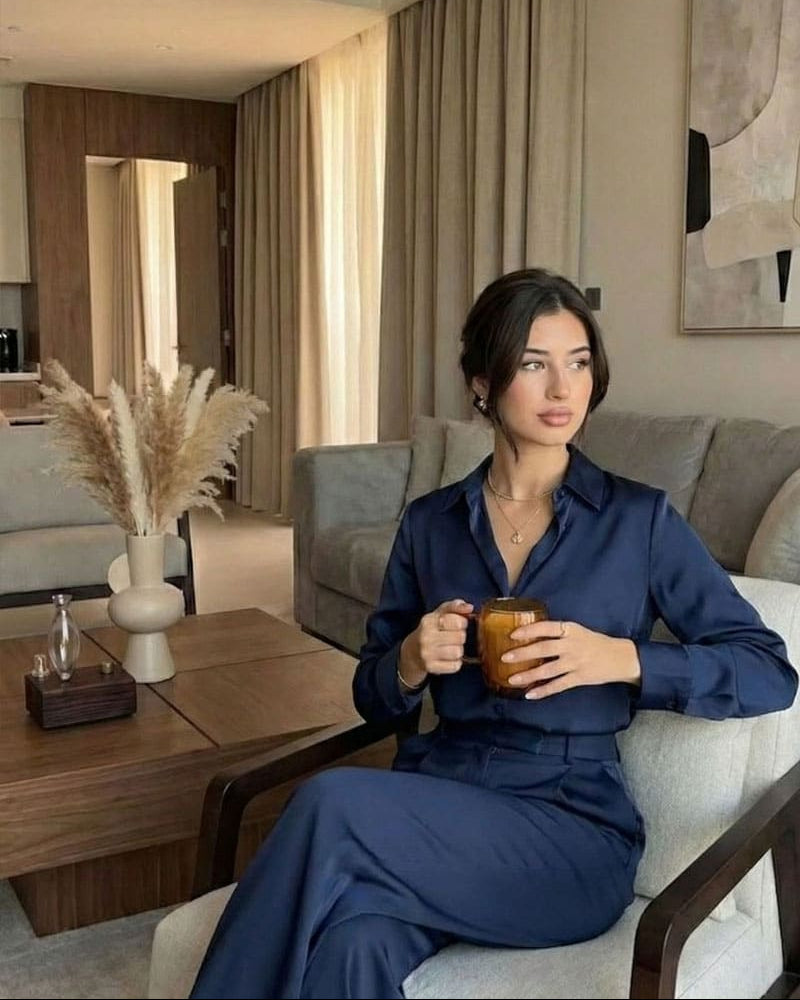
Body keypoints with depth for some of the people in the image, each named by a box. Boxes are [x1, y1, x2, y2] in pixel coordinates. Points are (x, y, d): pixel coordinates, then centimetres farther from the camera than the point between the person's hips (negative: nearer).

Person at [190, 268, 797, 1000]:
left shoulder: (640, 519, -1)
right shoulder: (429, 522, 8)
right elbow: (374, 700, 14)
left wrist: (620, 658, -17)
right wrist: (411, 663, -10)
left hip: (572, 829, -2)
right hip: (437, 801, 3)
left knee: (332, 804, -28)